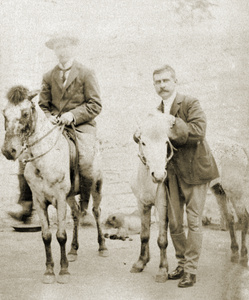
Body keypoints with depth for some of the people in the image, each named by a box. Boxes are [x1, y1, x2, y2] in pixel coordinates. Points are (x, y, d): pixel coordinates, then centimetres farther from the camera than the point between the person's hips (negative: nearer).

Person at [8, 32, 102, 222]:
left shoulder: (86, 74, 3)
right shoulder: (49, 77, 14)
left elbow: (95, 105, -1)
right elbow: (42, 105, 17)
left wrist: (73, 115, -15)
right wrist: (49, 118, -7)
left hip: (81, 125, -4)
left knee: (86, 161, -31)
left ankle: (85, 207, -13)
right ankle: (26, 207, -13)